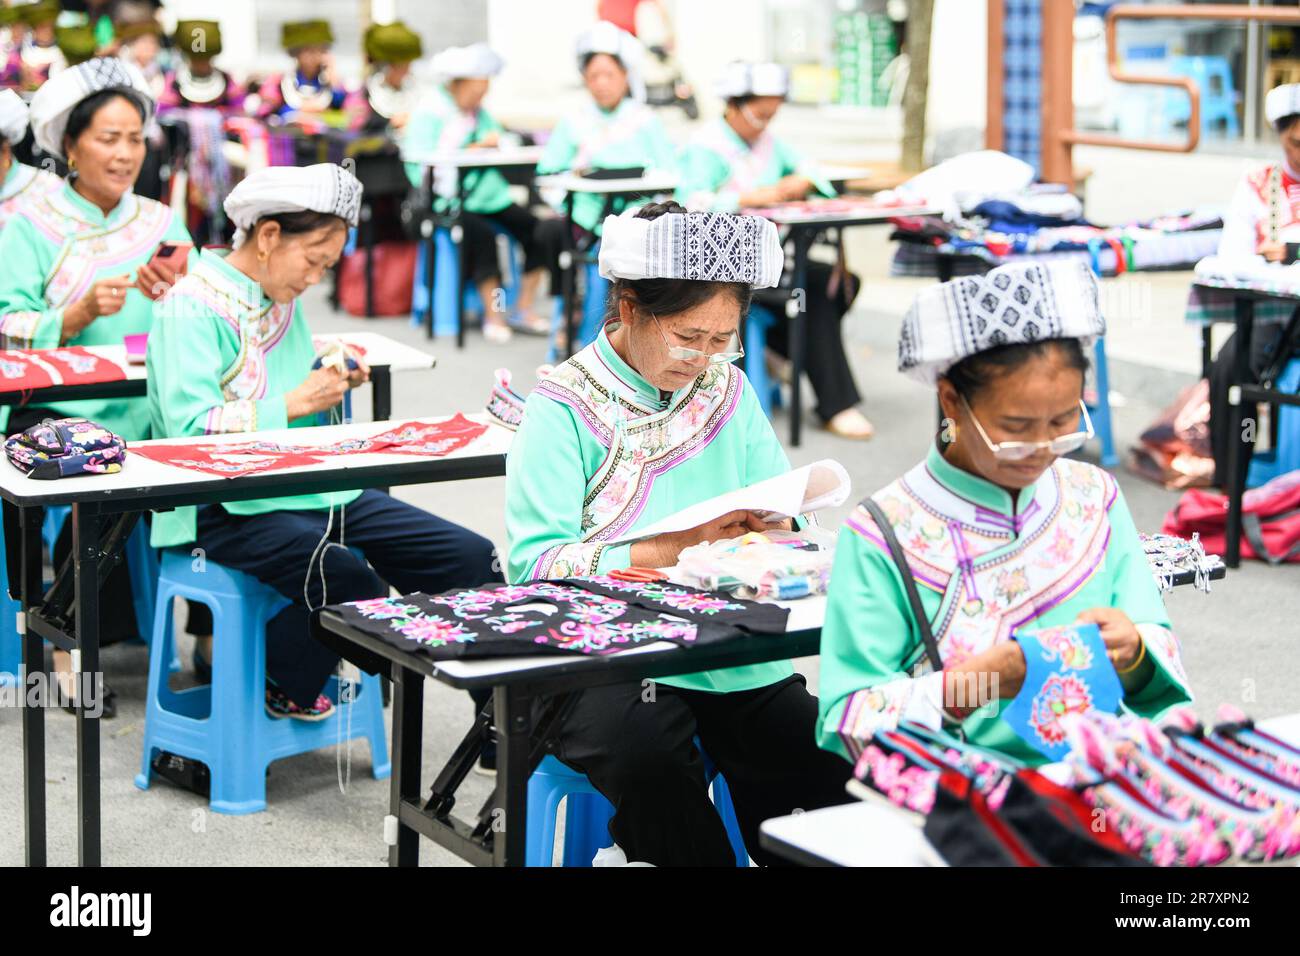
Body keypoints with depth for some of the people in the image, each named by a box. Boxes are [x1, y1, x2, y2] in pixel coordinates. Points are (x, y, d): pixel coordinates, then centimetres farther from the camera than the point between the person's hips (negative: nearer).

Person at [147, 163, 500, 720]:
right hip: (230, 509, -9)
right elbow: (190, 429, -21)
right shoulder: (193, 306, -11)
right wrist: (294, 404, -16)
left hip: (310, 487, 9)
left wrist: (328, 382, 7)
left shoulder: (283, 299, 15)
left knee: (472, 559, -4)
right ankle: (278, 694, -4)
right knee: (348, 580, -34)